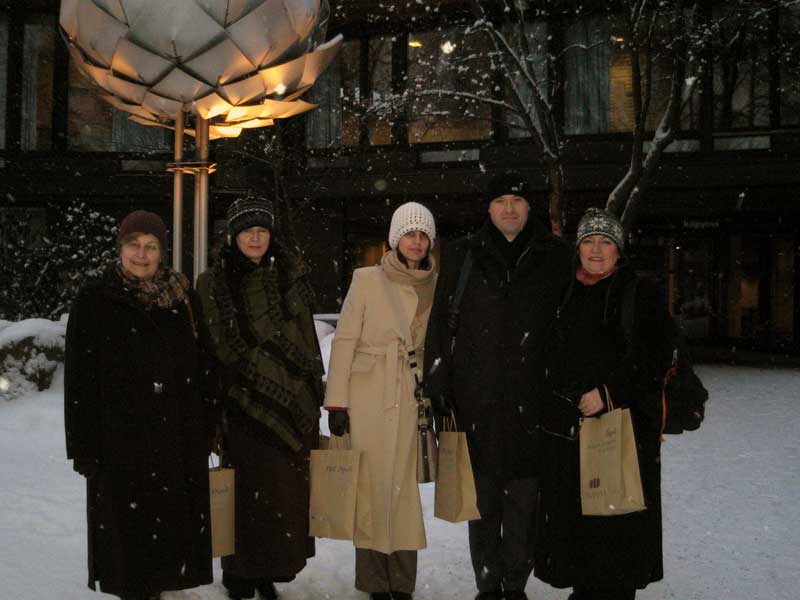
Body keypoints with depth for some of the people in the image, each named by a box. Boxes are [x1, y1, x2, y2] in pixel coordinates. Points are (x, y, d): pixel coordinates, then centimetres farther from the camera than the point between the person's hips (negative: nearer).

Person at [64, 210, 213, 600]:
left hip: (177, 437, 3)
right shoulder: (94, 300, -3)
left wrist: (204, 432, 6)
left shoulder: (183, 298, 6)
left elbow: (198, 369, 8)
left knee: (173, 519, 7)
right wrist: (84, 445, -7)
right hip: (120, 437, -3)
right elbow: (79, 378, -4)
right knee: (126, 523, 3)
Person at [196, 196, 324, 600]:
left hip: (292, 402, 2)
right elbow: (211, 350, 1)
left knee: (288, 488, 3)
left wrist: (313, 399, 7)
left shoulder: (291, 276, 7)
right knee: (246, 489, 1)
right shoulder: (213, 284, 1)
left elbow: (306, 340, 9)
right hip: (243, 405, -2)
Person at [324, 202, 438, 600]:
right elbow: (344, 340, -2)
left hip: (409, 400, 2)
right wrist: (337, 401, -8)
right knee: (371, 484, 0)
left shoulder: (435, 287, 8)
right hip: (367, 398, -2)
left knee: (404, 484, 2)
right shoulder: (367, 280, 0)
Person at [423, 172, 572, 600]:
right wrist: (437, 389, 0)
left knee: (524, 495, 6)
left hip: (532, 397, 0)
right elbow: (441, 324, 5)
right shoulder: (463, 255, 6)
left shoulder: (554, 256, 7)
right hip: (476, 399, 0)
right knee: (482, 495, 7)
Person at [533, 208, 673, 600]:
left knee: (615, 519, -2)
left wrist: (609, 393, -17)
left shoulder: (641, 294, -2)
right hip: (566, 424, 5)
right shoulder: (566, 293, 13)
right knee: (572, 516, 9)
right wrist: (555, 407, 12)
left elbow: (654, 359, -10)